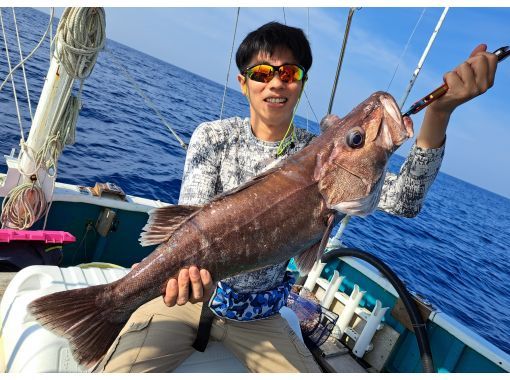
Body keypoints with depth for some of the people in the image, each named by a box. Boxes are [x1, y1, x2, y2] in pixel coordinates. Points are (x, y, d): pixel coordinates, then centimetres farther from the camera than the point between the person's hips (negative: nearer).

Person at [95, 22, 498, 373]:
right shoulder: (214, 136, -6)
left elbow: (402, 200, -18)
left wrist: (438, 112, -32)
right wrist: (189, 263, -41)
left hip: (260, 316, 2)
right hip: (190, 293, -1)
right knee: (118, 370, -22)